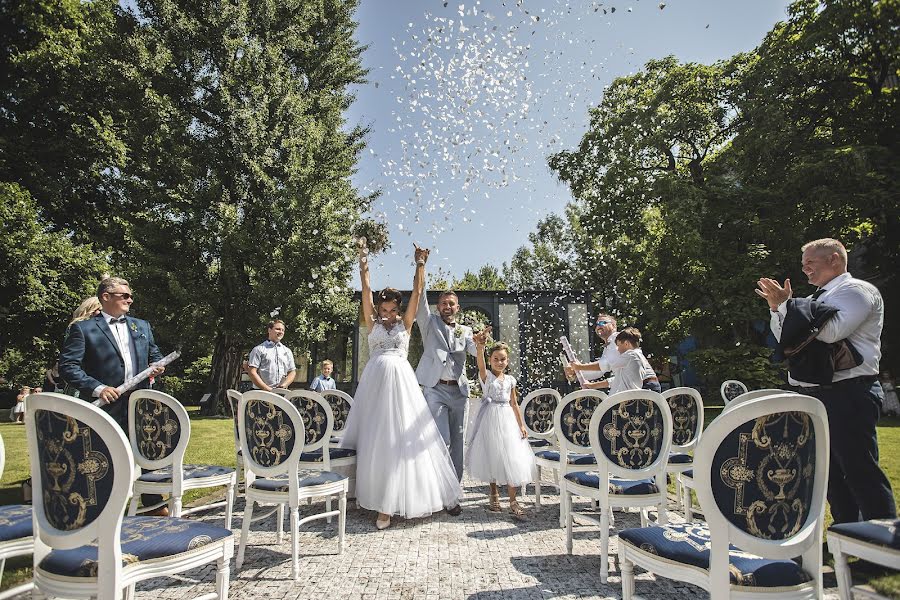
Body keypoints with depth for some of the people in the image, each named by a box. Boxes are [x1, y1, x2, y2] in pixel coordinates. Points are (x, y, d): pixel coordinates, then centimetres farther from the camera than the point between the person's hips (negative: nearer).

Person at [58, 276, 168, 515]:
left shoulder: (142, 326, 15)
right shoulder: (82, 328, -1)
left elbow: (155, 355, 24)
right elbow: (67, 366, -7)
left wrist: (157, 367, 1)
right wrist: (97, 388, -18)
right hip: (106, 406, -5)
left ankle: (154, 506, 25)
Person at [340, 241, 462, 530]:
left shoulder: (405, 323, 11)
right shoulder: (373, 323, 13)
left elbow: (417, 292, 6)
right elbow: (365, 290, 7)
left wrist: (420, 265, 2)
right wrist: (363, 262, 4)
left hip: (401, 381, -1)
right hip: (375, 381, 1)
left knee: (401, 438, -3)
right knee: (376, 440, 2)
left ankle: (403, 498, 5)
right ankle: (384, 503, 11)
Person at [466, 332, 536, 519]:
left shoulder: (510, 380, 7)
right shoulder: (486, 376, -5)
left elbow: (514, 403, 12)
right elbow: (480, 363, -28)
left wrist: (521, 424, 7)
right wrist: (479, 346, -49)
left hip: (507, 420, 3)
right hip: (490, 419, -3)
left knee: (511, 458, -2)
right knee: (492, 457, 6)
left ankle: (512, 500, 5)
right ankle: (494, 494, 25)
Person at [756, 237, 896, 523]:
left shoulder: (856, 290, -7)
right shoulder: (817, 298, 19)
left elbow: (832, 331, -24)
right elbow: (786, 338, 20)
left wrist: (786, 304, -18)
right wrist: (776, 308, 5)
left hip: (847, 395, -9)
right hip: (815, 394, 9)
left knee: (861, 472, -6)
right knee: (831, 472, 16)